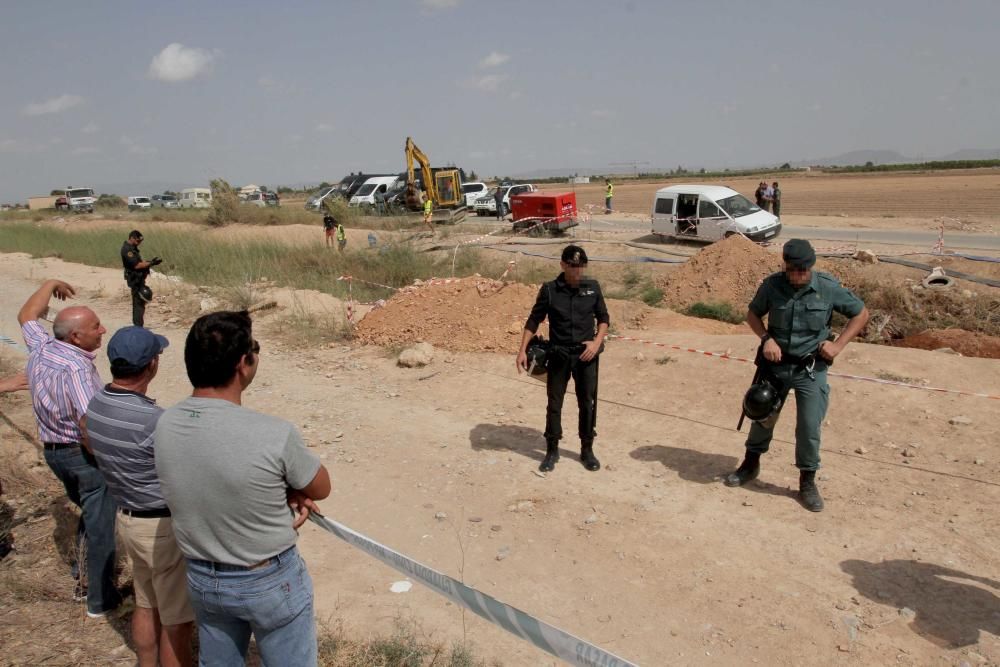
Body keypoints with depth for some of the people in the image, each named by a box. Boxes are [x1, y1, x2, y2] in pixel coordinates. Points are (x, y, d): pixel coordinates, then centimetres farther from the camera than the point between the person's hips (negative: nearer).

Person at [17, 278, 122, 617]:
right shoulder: (76, 366, -27)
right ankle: (100, 599, 14)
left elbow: (26, 315, 20)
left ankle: (83, 578, 39)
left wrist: (49, 286, 29)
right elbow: (89, 427, -31)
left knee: (89, 512, 27)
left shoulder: (40, 347, -3)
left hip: (52, 450, 9)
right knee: (100, 525, 4)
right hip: (83, 455, -9)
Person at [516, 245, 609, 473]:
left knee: (587, 402, 7)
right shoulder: (549, 290, -6)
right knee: (554, 403, 6)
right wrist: (523, 350, -6)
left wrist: (597, 342, -9)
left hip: (585, 355, 1)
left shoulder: (593, 287, -1)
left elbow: (603, 318, 7)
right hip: (559, 355, -1)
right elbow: (533, 321, -1)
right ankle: (552, 450, 20)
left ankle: (587, 450, 22)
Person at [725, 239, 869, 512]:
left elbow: (861, 313, 1)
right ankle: (751, 464, 36)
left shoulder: (829, 288, -12)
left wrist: (838, 345, -9)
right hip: (775, 364, 2)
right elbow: (753, 314, 5)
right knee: (763, 417, 14)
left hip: (811, 369, -1)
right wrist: (766, 338, -12)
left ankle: (808, 482, 18)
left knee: (809, 428, -1)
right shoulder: (772, 285, -11)